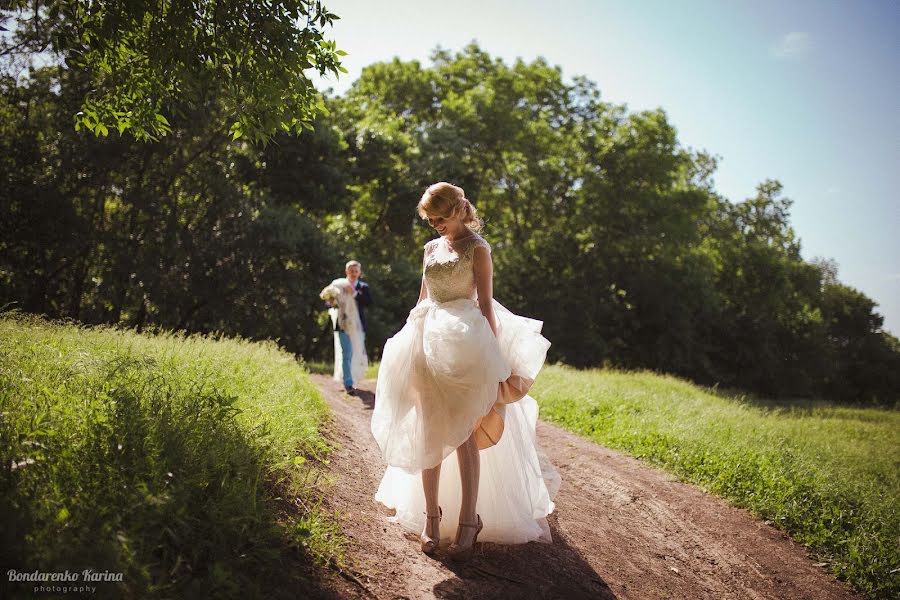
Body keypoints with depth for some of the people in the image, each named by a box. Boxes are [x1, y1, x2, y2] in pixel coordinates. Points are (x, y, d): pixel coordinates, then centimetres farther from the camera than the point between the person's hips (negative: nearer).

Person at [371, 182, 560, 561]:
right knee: (429, 433, 4)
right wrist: (411, 343, 15)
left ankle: (468, 520, -1)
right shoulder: (431, 248, 16)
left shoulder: (477, 248, -2)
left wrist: (492, 358, -11)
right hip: (428, 343, 6)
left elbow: (486, 304, -6)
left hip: (464, 345, -6)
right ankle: (431, 515, 12)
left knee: (464, 433, -7)